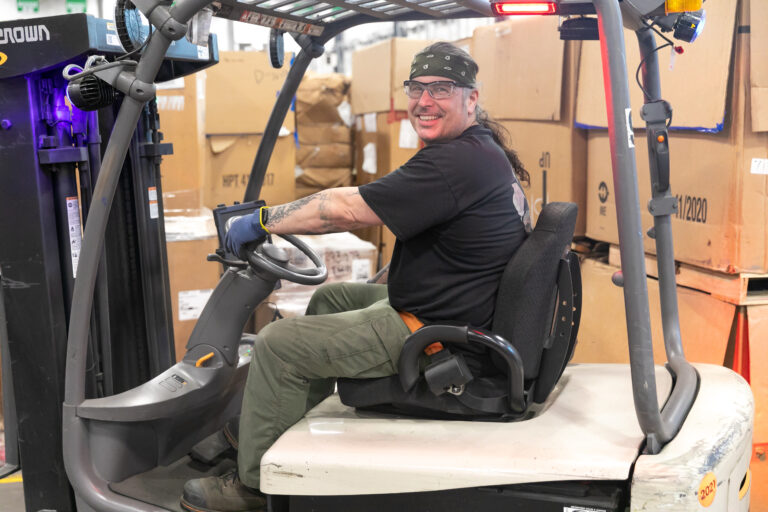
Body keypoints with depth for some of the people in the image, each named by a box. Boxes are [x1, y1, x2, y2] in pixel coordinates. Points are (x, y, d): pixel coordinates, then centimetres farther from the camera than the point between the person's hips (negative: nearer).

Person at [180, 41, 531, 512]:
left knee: (277, 344, -7)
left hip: (430, 332, -11)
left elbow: (345, 210, -23)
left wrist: (262, 221, -11)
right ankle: (299, 428, 33)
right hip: (446, 307, 11)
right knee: (329, 297, 27)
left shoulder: (457, 162, -23)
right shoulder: (482, 150, 10)